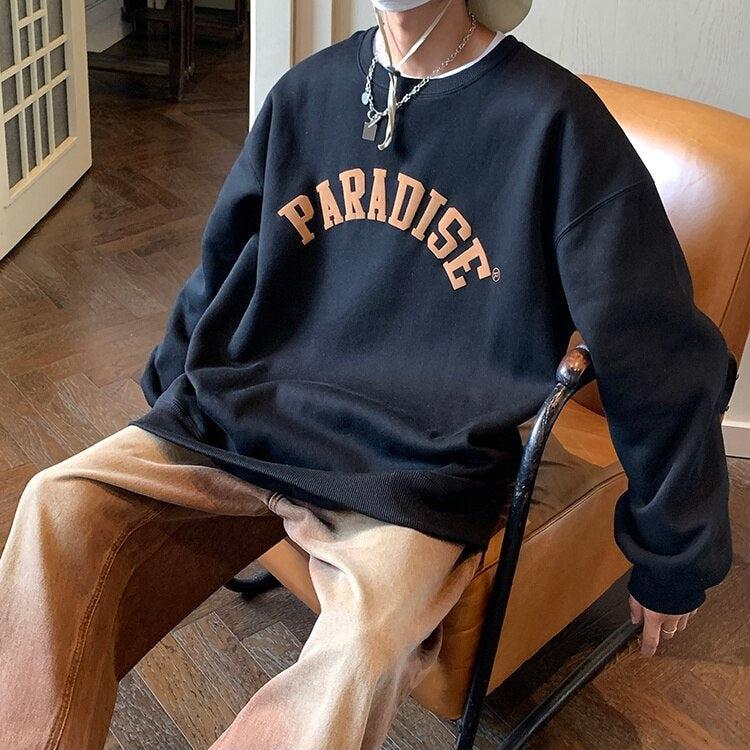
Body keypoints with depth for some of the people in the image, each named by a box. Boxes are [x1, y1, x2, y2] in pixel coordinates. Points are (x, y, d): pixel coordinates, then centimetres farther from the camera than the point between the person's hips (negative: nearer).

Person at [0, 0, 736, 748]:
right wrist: (169, 398, 31)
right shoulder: (310, 88, 8)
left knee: (359, 648, -32)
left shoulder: (554, 122, -8)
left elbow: (658, 354, -3)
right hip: (241, 417, 5)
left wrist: (672, 559, 5)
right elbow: (225, 260, 22)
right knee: (62, 504, -18)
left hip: (415, 471, -4)